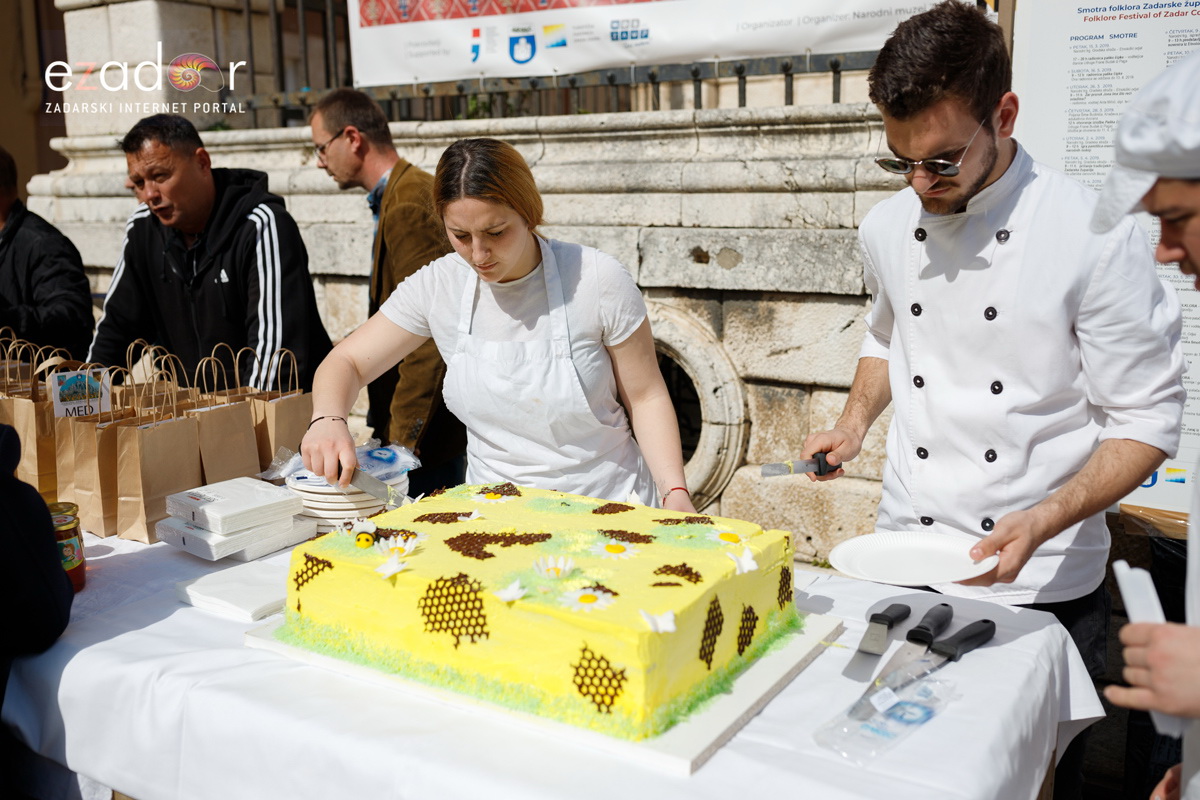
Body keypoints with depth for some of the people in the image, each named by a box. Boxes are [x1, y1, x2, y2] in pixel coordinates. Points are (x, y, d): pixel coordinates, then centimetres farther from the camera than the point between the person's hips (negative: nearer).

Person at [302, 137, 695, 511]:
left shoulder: (598, 280, -9)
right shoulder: (438, 286, -2)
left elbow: (645, 397, -1)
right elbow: (346, 361, 6)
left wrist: (675, 493, -14)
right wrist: (327, 419, -17)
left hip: (607, 509, -2)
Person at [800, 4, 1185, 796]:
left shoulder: (1095, 237, -15)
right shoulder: (888, 229, 1)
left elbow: (1145, 424, -11)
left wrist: (1043, 522, -24)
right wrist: (855, 421, 3)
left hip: (1043, 583, -4)